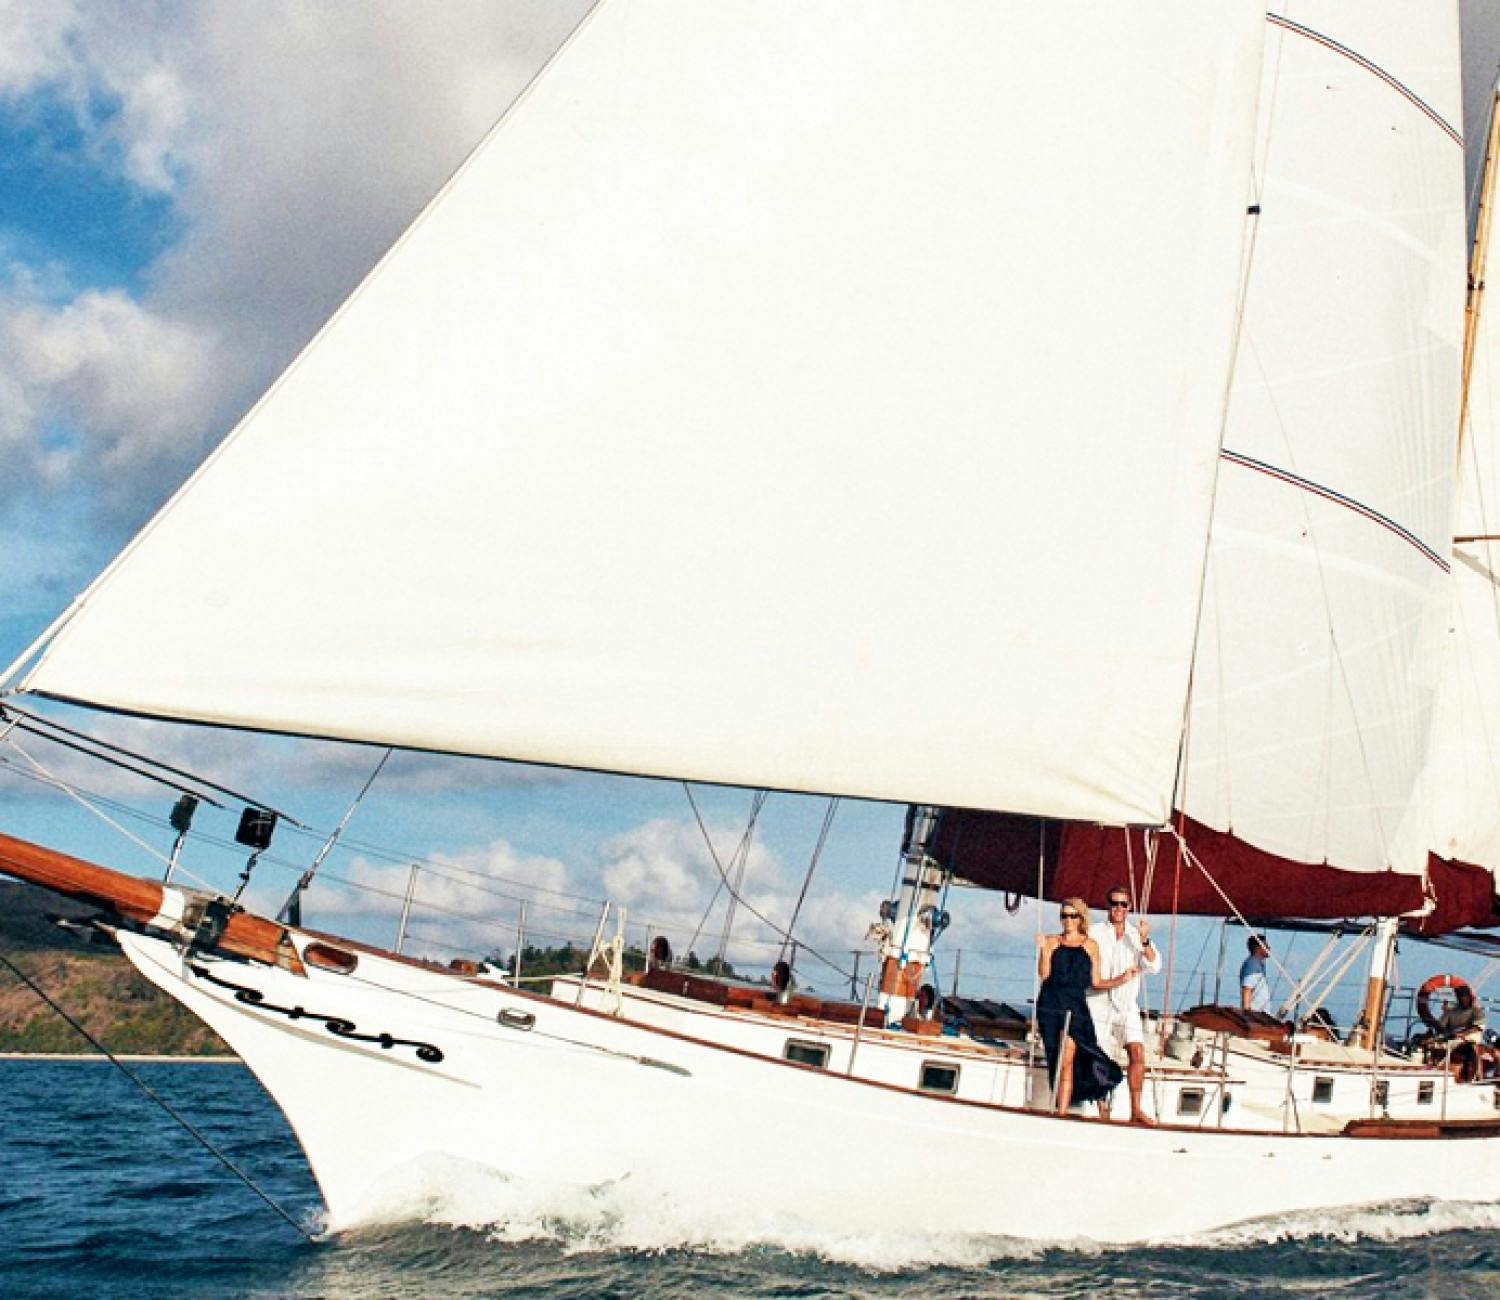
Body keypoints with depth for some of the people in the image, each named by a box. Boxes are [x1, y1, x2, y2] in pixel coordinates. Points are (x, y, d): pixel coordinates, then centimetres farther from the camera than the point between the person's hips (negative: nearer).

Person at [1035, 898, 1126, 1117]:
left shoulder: (1090, 945, 11)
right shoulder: (1052, 941, 11)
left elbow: (1096, 982, 10)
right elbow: (1044, 974, 0)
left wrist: (1121, 979, 0)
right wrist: (1043, 948, -11)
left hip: (1075, 1005, -1)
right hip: (1051, 1003, 2)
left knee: (1066, 1059, -15)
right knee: (1055, 1058, -3)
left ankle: (1062, 1113, -16)